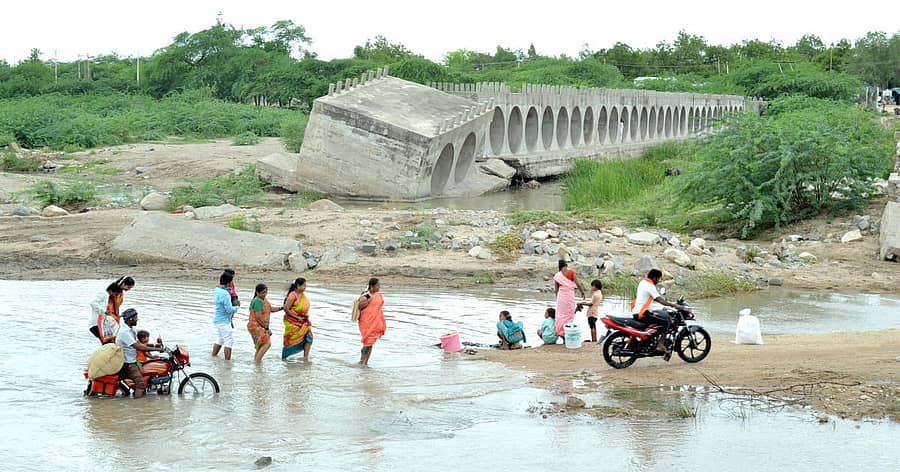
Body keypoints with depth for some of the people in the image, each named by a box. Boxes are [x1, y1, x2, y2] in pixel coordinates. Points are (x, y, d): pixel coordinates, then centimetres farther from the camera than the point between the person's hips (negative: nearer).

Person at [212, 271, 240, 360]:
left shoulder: (216, 290, 5)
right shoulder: (225, 294, -24)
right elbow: (229, 309, -22)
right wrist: (237, 307, -4)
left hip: (217, 319, 9)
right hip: (224, 321, -9)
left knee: (219, 340, 20)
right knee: (229, 341, -4)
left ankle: (213, 357, 26)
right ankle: (227, 360, -3)